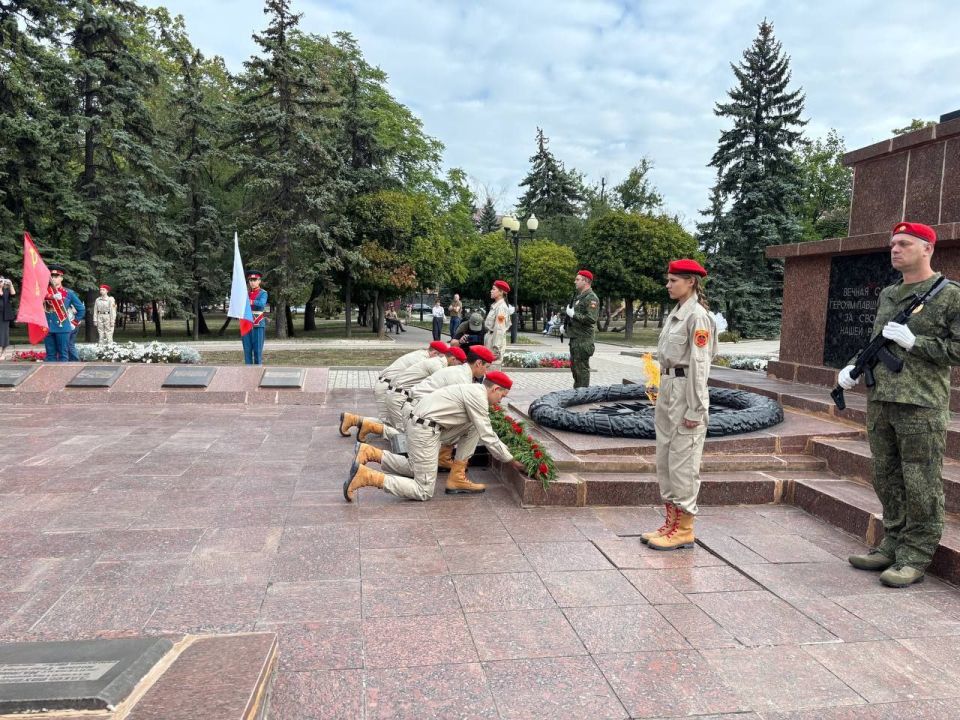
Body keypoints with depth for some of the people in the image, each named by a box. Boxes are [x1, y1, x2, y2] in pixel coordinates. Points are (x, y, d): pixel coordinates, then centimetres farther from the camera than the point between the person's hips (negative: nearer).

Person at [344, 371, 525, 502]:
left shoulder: (473, 390, 17)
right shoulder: (478, 396, -13)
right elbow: (487, 436, -12)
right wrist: (511, 460, -3)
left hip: (419, 423, 10)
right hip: (425, 429, -10)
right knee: (424, 492, -4)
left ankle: (372, 453, 12)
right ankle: (366, 476, -13)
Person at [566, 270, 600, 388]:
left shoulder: (591, 298, -13)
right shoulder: (579, 296, 17)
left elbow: (591, 319, -25)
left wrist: (573, 314, -19)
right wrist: (565, 326, 17)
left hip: (583, 339, -10)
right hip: (575, 338, 10)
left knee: (582, 367, -8)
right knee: (574, 365, 17)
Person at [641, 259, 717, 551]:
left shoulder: (697, 316, -14)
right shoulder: (676, 313, 14)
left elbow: (699, 364, -17)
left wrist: (695, 409, -18)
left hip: (686, 392, -10)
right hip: (667, 389, 10)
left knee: (683, 462, -1)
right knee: (664, 459, 14)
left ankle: (684, 529, 10)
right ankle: (671, 521, 25)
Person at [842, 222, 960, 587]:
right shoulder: (886, 295, 17)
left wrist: (915, 342, -14)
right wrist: (853, 367, 9)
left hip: (921, 406, -7)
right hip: (879, 402, 7)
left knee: (920, 486, 0)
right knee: (886, 479, 13)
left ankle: (915, 558, 9)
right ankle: (893, 545, 25)